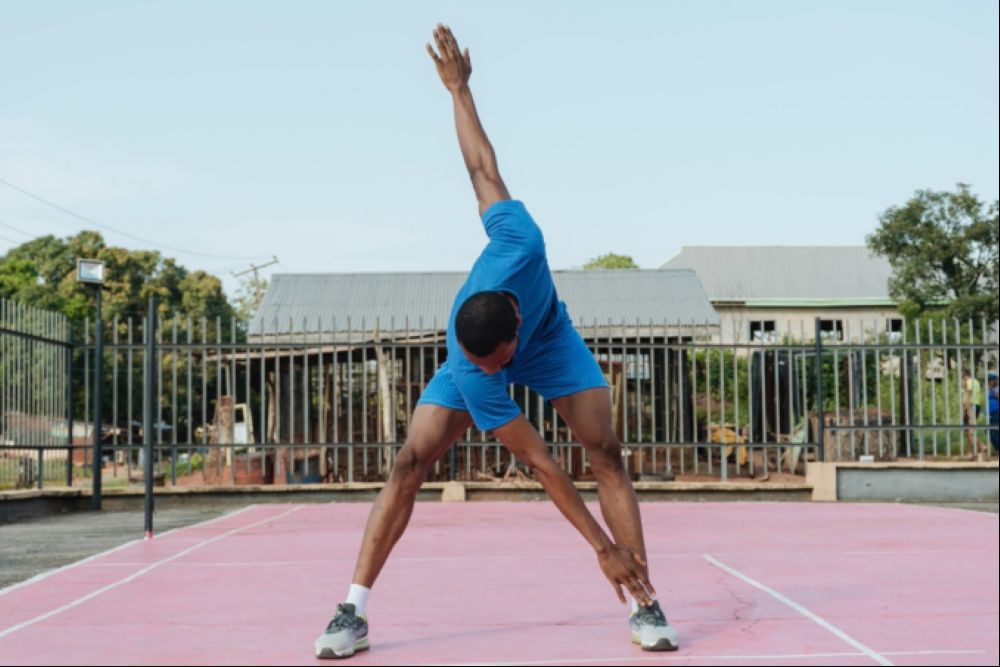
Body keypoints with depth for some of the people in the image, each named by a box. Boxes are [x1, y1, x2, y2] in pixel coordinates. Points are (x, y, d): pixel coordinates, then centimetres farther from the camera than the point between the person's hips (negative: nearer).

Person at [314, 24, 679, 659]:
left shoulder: (518, 240, -42)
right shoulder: (469, 372, -39)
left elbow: (484, 167, -25)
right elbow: (541, 463, -35)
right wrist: (602, 546, -33)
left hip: (552, 339, 2)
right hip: (481, 357, -2)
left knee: (607, 450, -16)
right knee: (411, 461, -16)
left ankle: (645, 606, -13)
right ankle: (353, 612, -10)